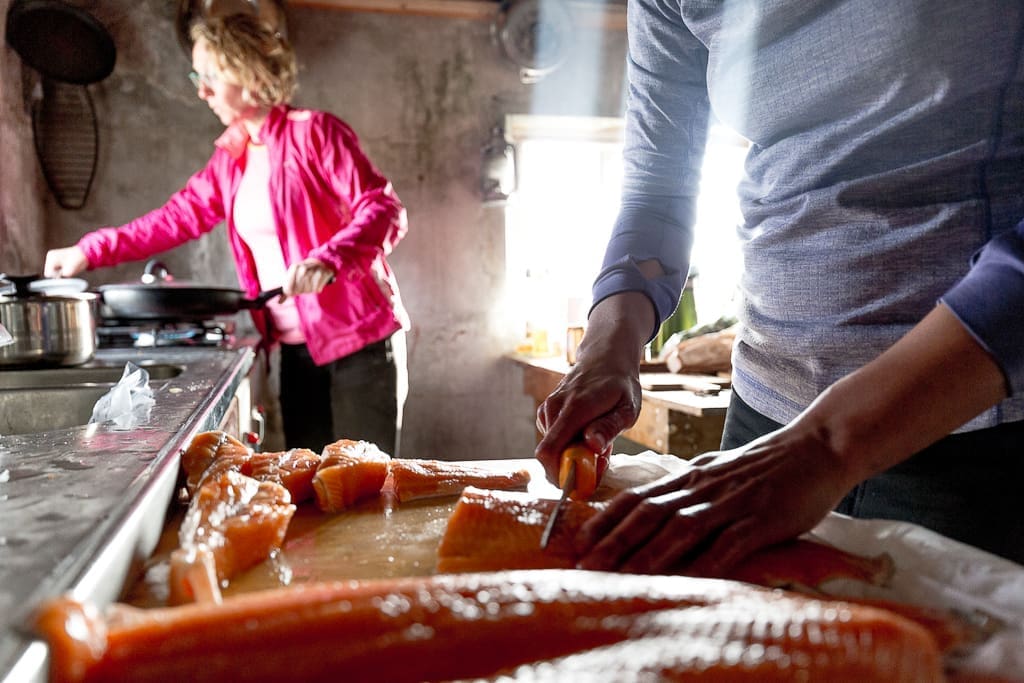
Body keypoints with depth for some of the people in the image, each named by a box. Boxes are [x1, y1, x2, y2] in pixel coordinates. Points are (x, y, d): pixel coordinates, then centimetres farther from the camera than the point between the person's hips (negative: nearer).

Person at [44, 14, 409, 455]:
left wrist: (327, 260, -30)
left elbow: (384, 210, -15)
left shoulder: (314, 132, -9)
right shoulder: (230, 156, 13)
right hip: (297, 348, 7)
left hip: (358, 336, -7)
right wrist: (91, 251, 17)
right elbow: (181, 215, 20)